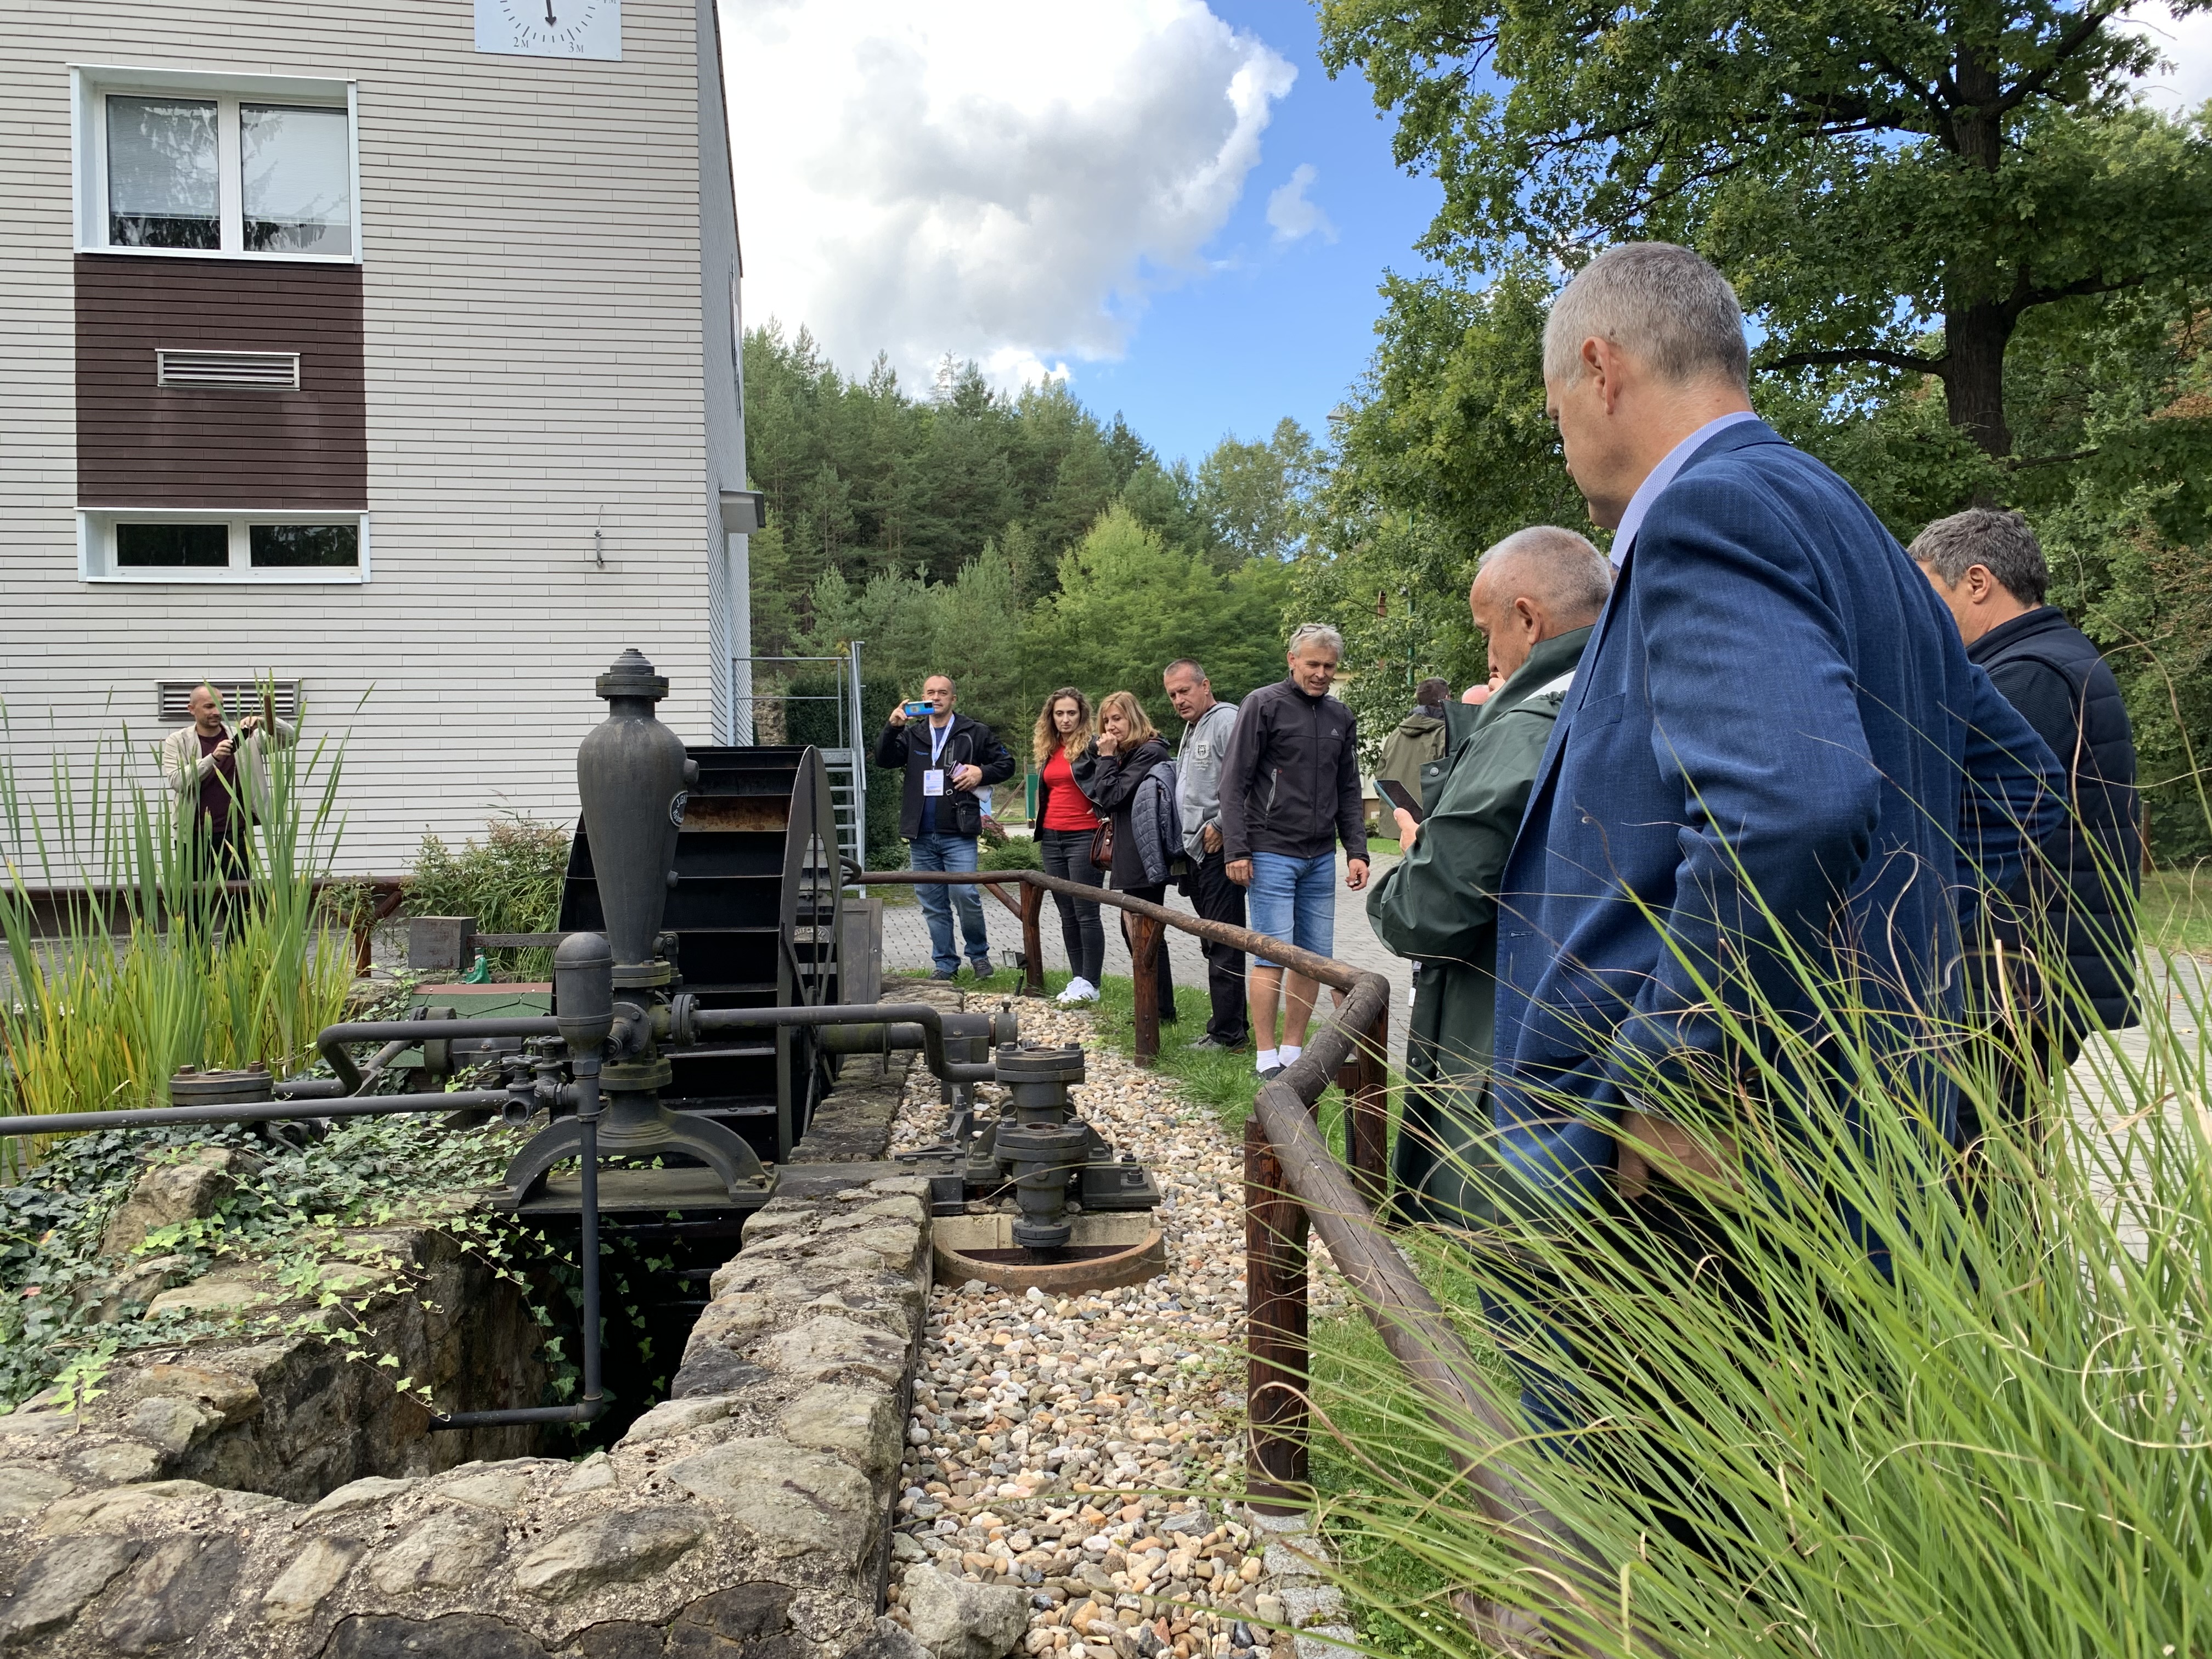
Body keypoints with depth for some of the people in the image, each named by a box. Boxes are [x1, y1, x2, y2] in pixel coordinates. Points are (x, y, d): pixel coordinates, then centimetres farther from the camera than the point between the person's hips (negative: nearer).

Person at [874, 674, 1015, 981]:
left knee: (965, 895, -12)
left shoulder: (975, 733, 6)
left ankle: (979, 954, 9)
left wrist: (981, 773, -8)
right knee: (933, 904, 8)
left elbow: (1006, 764, 10)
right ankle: (945, 962, 19)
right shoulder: (912, 734, 14)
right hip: (921, 835, 4)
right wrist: (893, 728, -15)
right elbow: (883, 759, 0)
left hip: (959, 833, -3)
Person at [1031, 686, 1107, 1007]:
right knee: (1067, 916, 10)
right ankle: (1077, 978, 18)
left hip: (1084, 836, -7)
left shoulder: (1092, 747, -6)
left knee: (1086, 914, -5)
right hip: (1052, 837, 7)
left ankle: (1090, 984, 0)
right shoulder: (1048, 751, 15)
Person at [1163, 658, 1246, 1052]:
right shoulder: (1191, 728, 21)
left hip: (1221, 848, -10)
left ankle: (1228, 1034, -4)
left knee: (1223, 943, -7)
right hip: (1196, 850, 10)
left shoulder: (1228, 721, -11)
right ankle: (1225, 1024, 20)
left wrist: (1220, 827, -17)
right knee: (1214, 942, 13)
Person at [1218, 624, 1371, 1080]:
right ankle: (1267, 1058, 3)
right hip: (1271, 853, -6)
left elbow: (1349, 792, 18)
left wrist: (1357, 851, 8)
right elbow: (1234, 782, -7)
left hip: (1321, 858, 6)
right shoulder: (1264, 705, -4)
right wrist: (1236, 850, -13)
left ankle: (1293, 1050, 17)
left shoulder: (1340, 718, 13)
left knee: (1314, 957, 7)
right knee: (1273, 956, -5)